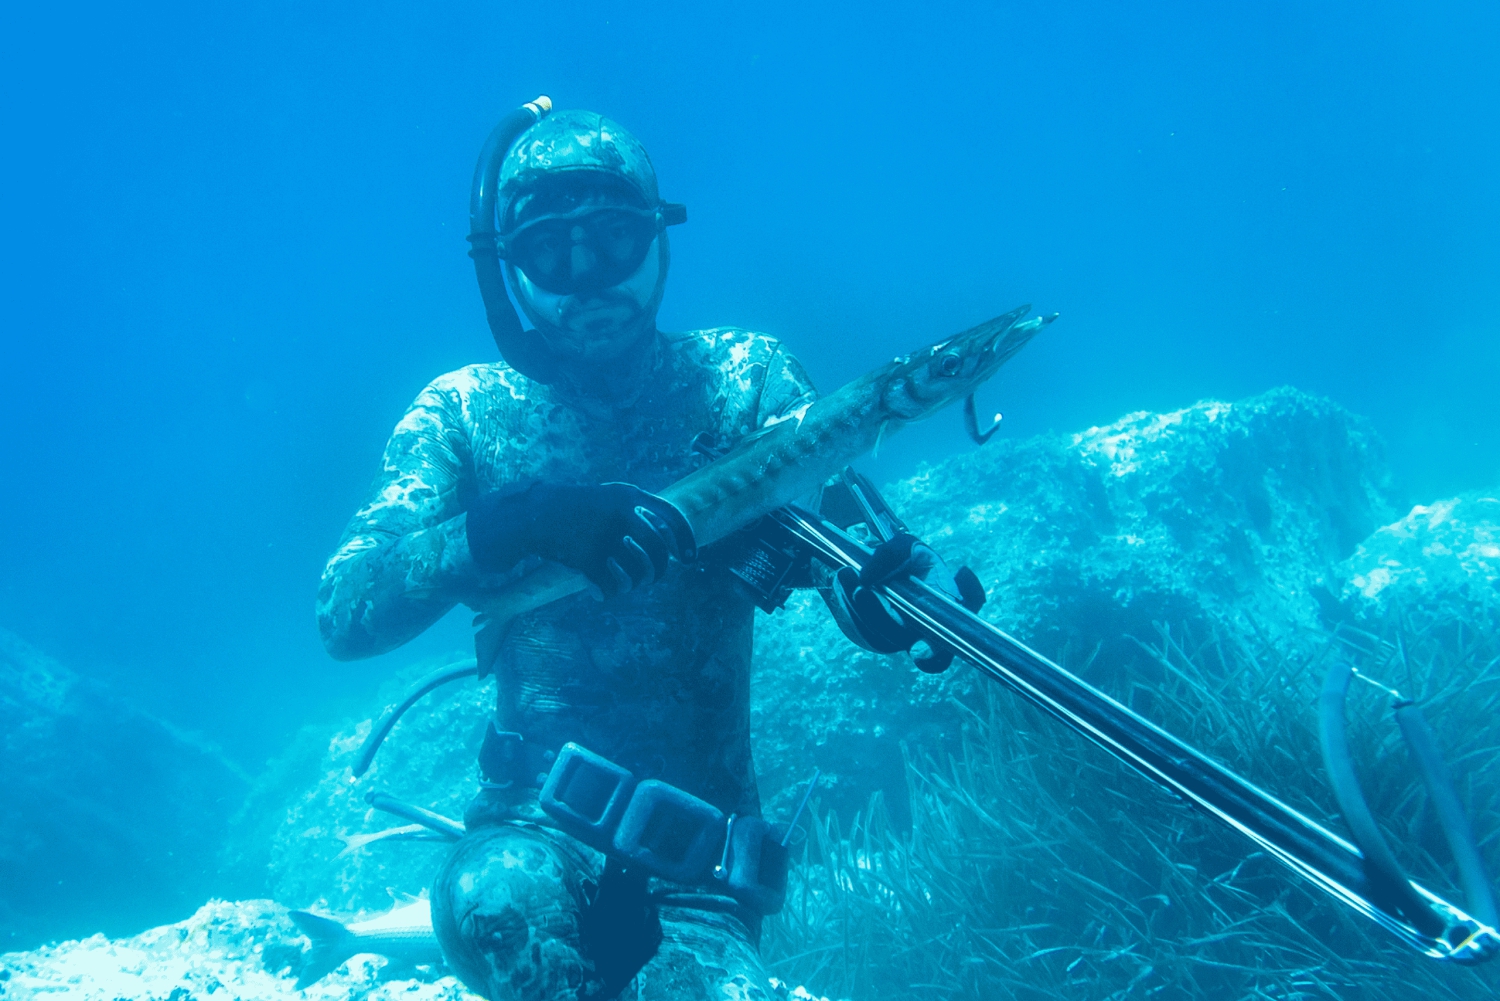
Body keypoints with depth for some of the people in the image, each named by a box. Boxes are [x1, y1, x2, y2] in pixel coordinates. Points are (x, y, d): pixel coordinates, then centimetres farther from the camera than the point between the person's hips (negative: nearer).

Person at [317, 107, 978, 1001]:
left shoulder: (742, 382, 1)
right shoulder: (466, 412, 1)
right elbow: (344, 614, -14)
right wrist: (522, 520, -30)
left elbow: (866, 597, -8)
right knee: (497, 901, -32)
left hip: (700, 851, 0)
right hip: (536, 826, 0)